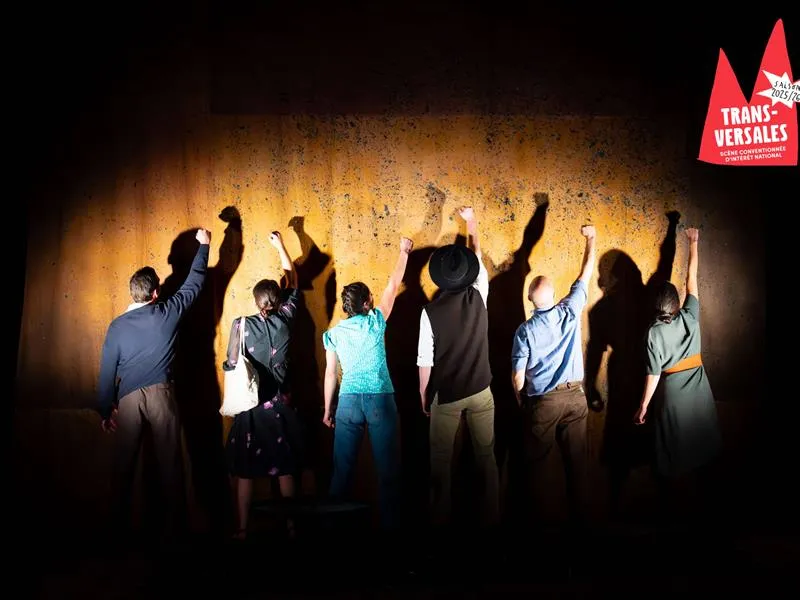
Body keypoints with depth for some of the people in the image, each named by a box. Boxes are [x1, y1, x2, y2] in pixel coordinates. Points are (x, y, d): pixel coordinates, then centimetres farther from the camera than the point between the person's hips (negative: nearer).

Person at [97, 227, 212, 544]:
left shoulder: (117, 326, 5)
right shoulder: (167, 313, 2)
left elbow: (108, 370, 6)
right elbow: (194, 282, 14)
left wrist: (105, 409, 14)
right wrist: (203, 245, 26)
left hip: (128, 398, 2)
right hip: (160, 393, -1)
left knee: (124, 465, 7)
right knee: (170, 462, 1)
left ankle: (120, 527, 11)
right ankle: (175, 527, 1)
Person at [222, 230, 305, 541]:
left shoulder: (242, 324, -8)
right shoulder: (284, 320, -3)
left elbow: (231, 364, -9)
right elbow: (293, 283, 11)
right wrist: (280, 246, 19)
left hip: (249, 404, -2)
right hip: (279, 404, 2)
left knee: (244, 469, 5)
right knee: (284, 467, 9)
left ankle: (242, 529, 8)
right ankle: (290, 524, 15)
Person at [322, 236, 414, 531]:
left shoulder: (333, 334, 6)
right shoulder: (375, 322, -1)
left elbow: (330, 373, 8)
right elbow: (393, 286, 7)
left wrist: (327, 410, 15)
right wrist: (404, 252, 18)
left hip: (348, 401, 3)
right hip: (380, 399, -2)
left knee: (342, 468, 6)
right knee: (387, 468, 4)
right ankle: (389, 524, 7)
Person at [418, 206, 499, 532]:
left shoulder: (430, 311, -15)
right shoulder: (478, 297, -9)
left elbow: (425, 361, -10)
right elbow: (478, 258, 10)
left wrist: (423, 393, 6)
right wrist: (472, 223, 24)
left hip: (446, 395, -2)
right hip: (480, 391, 2)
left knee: (441, 460, 10)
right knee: (486, 456, 10)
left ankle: (441, 521, 16)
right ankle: (490, 518, 15)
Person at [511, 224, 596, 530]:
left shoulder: (525, 331, -11)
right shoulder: (570, 312, -7)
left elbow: (518, 377, -9)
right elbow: (586, 274, 5)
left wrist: (521, 403, 9)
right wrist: (591, 240, 15)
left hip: (542, 402, -2)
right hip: (574, 396, 2)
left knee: (537, 461, 12)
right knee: (576, 459, 9)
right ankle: (578, 514, 17)